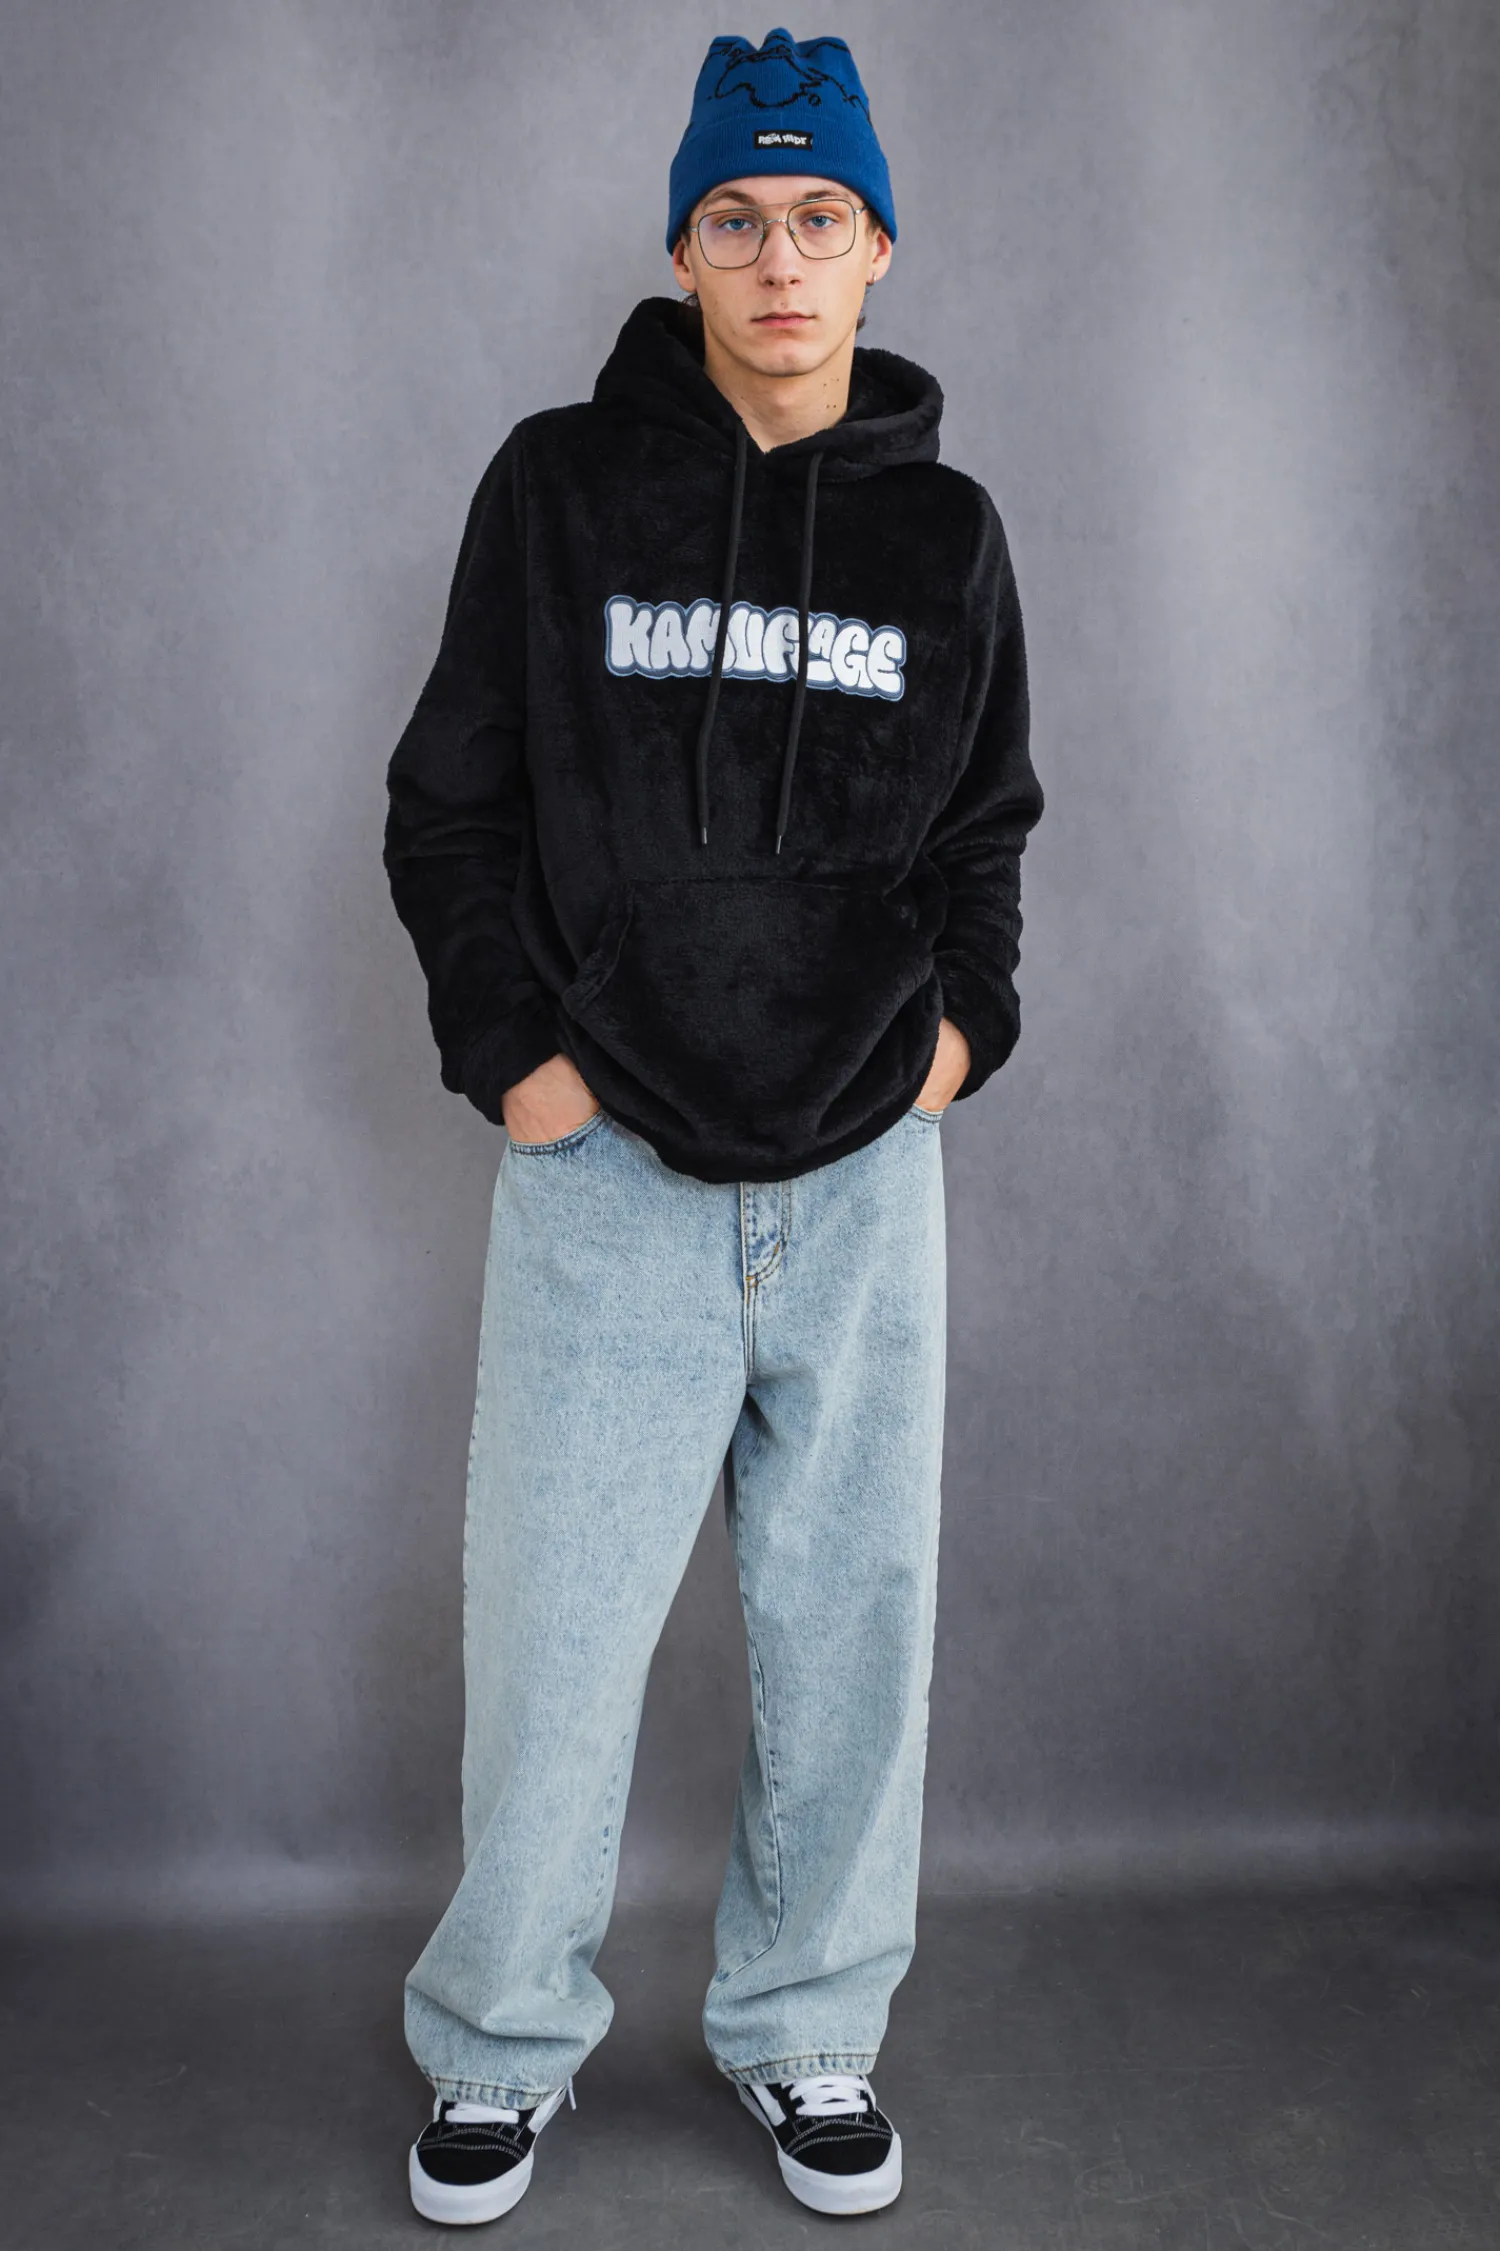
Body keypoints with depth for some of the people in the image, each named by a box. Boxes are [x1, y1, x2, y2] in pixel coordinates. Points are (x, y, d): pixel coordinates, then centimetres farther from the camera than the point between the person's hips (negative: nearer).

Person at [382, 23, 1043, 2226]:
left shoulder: (948, 529, 10)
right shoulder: (560, 486, 3)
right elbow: (450, 801, 6)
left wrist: (967, 1015, 2)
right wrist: (510, 1043, -5)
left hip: (867, 1171, 2)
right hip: (610, 1164, -2)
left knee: (854, 1631, 8)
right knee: (551, 1646, 1)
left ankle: (807, 2031, 29)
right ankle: (504, 2044, 25)